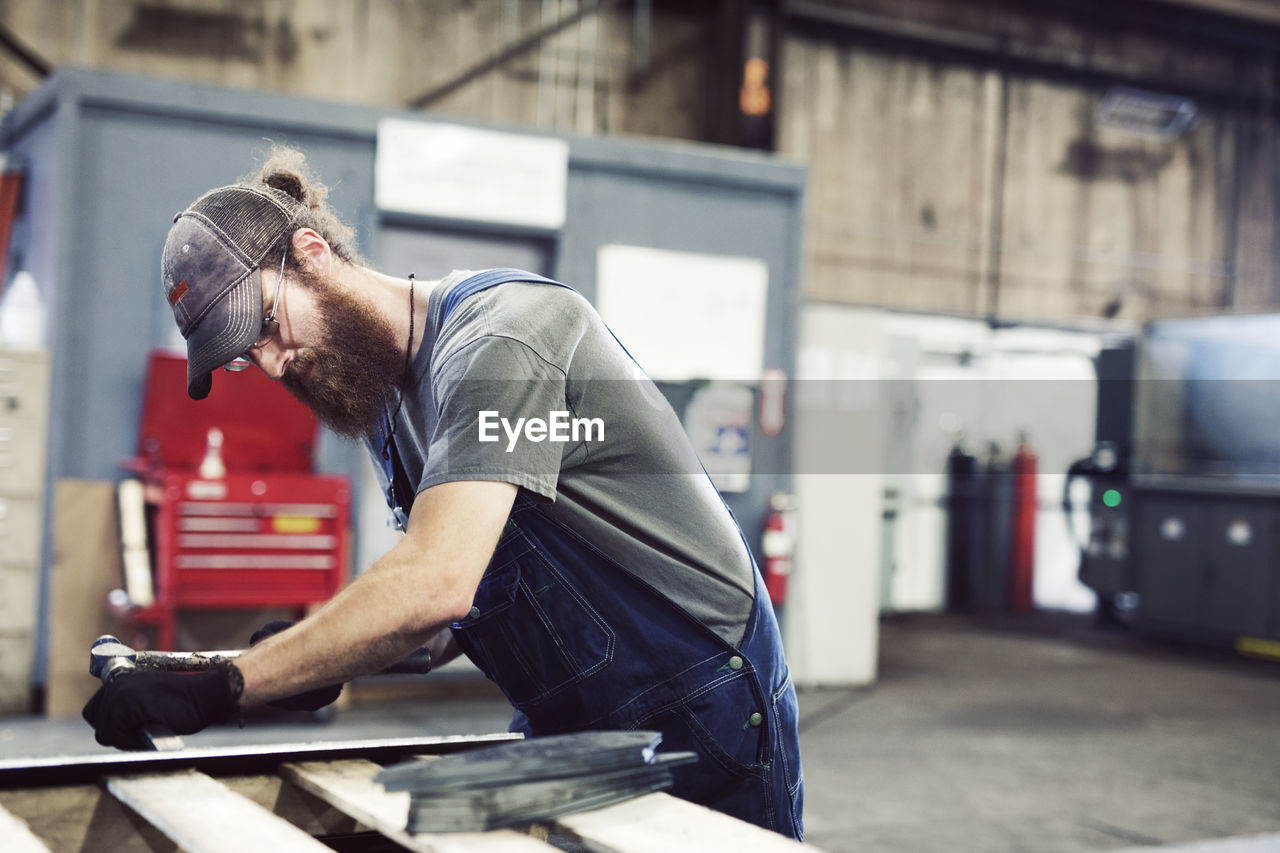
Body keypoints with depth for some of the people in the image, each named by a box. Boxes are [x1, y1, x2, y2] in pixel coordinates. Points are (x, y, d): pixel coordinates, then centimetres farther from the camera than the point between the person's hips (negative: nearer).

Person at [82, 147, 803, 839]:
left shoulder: (501, 330, -21)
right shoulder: (382, 396, 8)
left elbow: (435, 583, -33)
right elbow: (465, 605, 11)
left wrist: (222, 688, -32)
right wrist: (321, 660, -6)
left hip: (701, 719, -7)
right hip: (568, 729, 8)